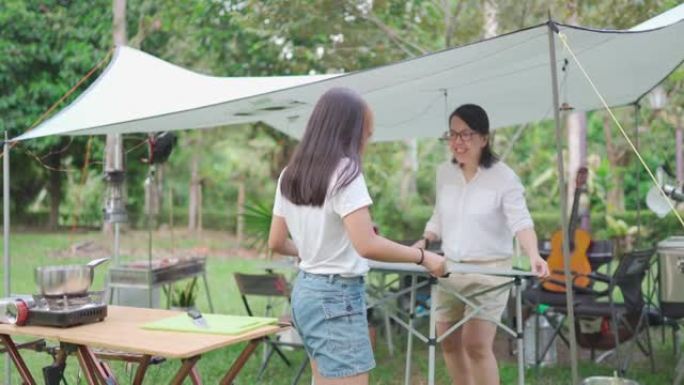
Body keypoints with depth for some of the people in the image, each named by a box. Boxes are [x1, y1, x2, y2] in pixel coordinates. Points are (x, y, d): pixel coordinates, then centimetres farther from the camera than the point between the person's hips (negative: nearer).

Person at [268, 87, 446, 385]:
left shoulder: (291, 175, 8)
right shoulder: (344, 172, -16)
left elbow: (276, 243, 14)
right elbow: (367, 245, -24)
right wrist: (422, 256, -13)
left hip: (305, 290, 9)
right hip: (337, 295, -9)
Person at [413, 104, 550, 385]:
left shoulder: (504, 177, -11)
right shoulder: (444, 173, 6)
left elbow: (520, 221, -21)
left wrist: (533, 256, -38)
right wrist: (425, 241, 0)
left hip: (489, 270, -6)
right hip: (449, 268, 6)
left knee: (476, 345, -13)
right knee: (449, 343, 11)